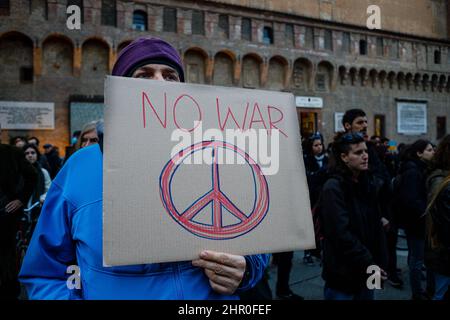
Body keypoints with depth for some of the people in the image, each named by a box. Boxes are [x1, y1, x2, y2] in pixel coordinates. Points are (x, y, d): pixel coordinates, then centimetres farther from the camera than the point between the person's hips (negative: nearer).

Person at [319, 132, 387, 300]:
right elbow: (341, 234, -21)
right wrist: (368, 264, -17)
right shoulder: (333, 188, -15)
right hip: (343, 275, -7)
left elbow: (376, 226, 8)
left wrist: (380, 262, 1)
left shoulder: (368, 183, 8)